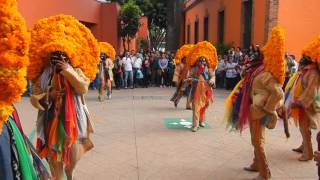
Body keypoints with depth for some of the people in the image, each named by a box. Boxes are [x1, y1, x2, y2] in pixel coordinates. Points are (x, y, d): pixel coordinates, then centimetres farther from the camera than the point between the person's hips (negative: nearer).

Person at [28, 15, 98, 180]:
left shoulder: (76, 71, -1)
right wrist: (48, 95, -19)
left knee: (73, 154, 12)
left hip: (72, 119, 0)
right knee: (54, 156, 7)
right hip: (52, 120, 0)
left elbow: (83, 88, -17)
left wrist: (69, 71, -19)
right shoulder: (44, 76, 0)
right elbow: (34, 98, -1)